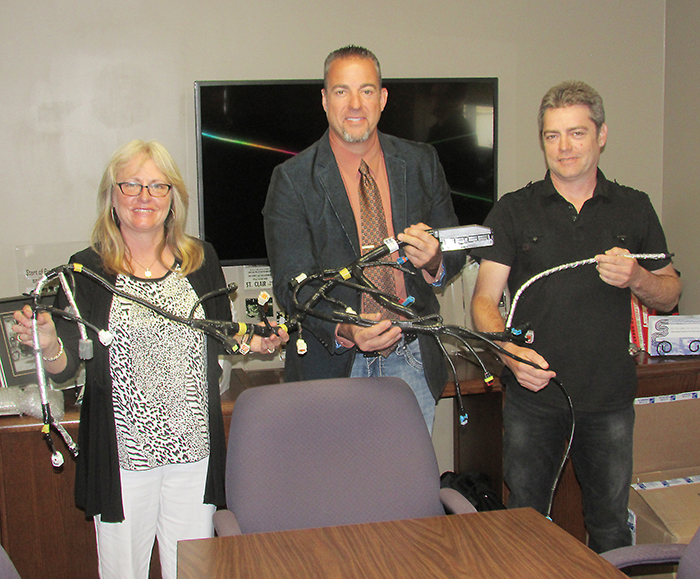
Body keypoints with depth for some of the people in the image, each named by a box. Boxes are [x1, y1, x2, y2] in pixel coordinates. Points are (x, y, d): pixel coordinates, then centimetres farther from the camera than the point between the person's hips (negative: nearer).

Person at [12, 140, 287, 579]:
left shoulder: (201, 260, 4)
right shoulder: (87, 269, -3)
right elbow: (66, 368, -5)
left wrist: (254, 342, -4)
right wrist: (48, 344, -26)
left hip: (194, 445, 2)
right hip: (121, 452, -1)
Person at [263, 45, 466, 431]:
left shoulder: (421, 163, 3)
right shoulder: (292, 179, -7)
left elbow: (457, 251, 7)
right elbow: (293, 283, -11)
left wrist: (433, 260, -18)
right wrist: (344, 330, -29)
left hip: (413, 363, 3)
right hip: (335, 363, -2)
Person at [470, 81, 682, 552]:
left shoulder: (635, 209, 7)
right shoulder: (513, 211, 2)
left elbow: (669, 296, 12)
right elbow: (485, 300, -3)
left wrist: (635, 279, -10)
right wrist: (509, 351, -22)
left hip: (610, 396, 1)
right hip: (533, 393, -1)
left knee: (611, 523, 12)